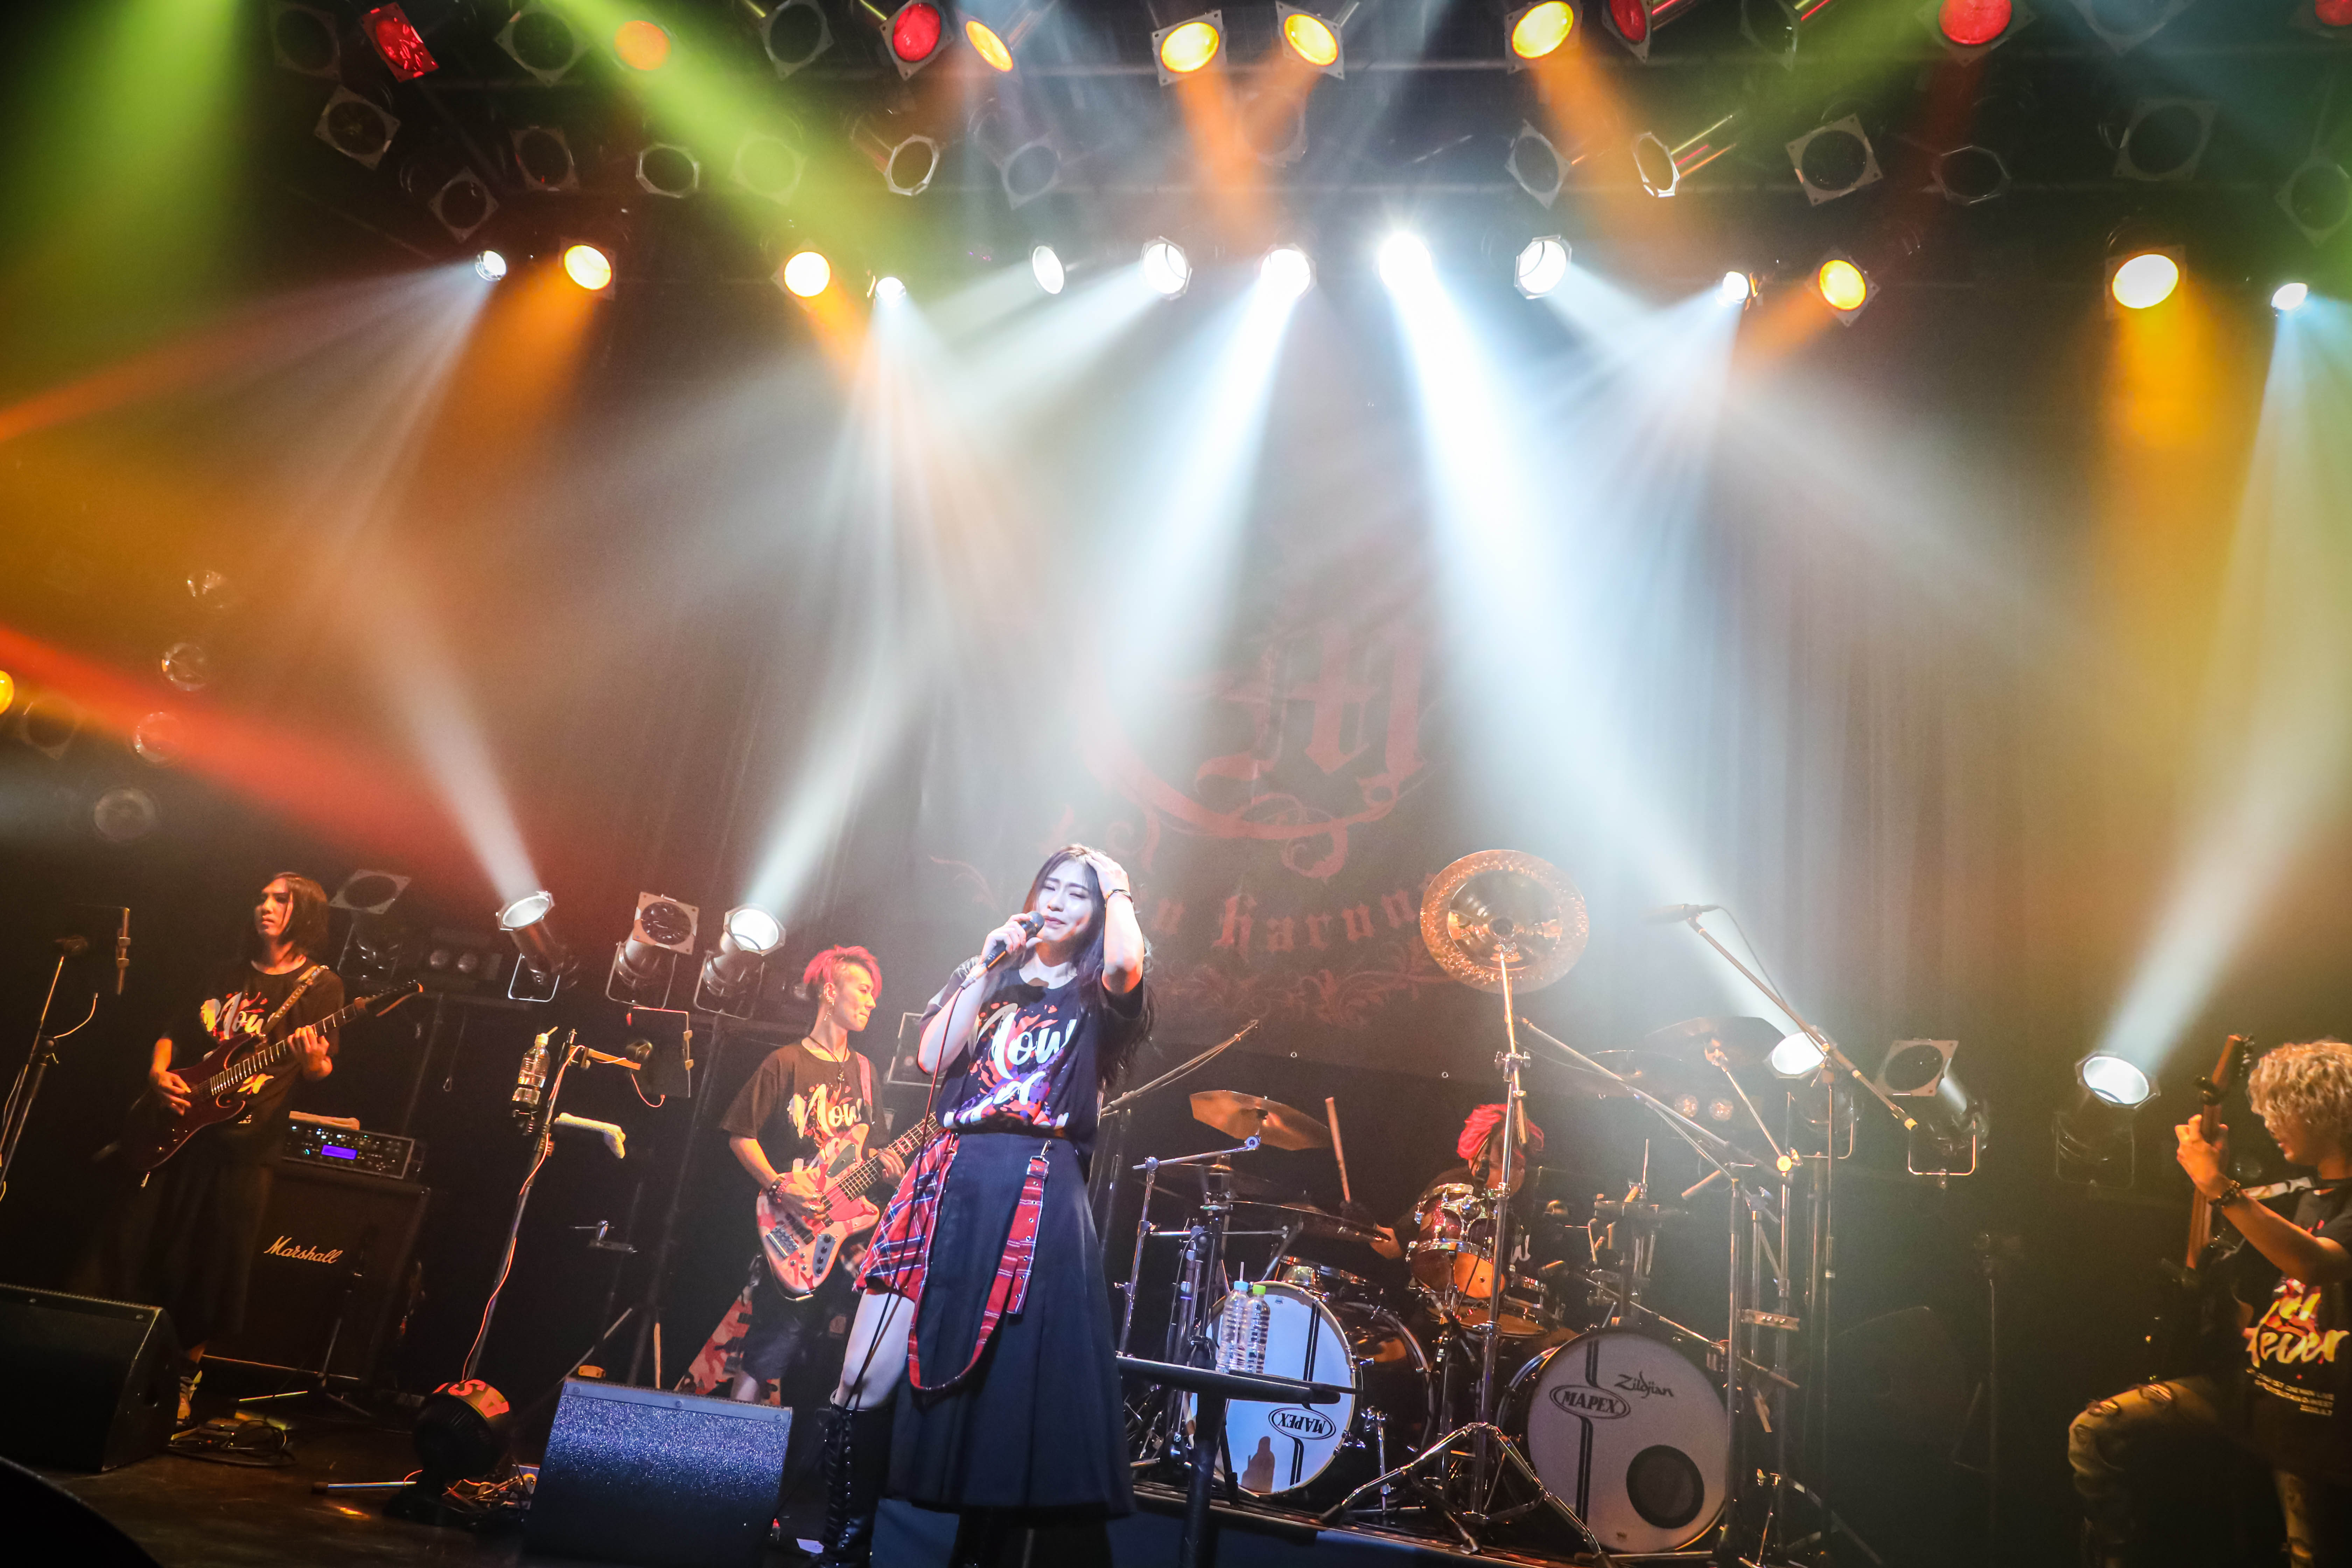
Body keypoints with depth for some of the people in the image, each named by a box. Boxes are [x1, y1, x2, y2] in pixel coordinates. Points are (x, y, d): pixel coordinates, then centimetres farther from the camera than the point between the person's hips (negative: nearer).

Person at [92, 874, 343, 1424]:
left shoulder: (321, 985, -1)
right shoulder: (230, 973, 15)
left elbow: (321, 1070, -2)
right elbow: (175, 1033, 20)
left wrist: (314, 1058, -25)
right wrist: (159, 1072, 1)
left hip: (244, 1145, -5)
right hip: (176, 1127, 5)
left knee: (209, 1267, 0)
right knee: (130, 1243, 5)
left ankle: (186, 1376, 18)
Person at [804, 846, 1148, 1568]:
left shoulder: (1095, 998, 12)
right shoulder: (987, 979, 21)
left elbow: (1127, 963, -13)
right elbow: (932, 1057, 4)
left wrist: (1118, 888, 4)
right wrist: (987, 965, 3)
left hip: (1036, 1198, -2)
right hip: (949, 1184, 3)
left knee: (1002, 1395, -3)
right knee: (865, 1379, -6)